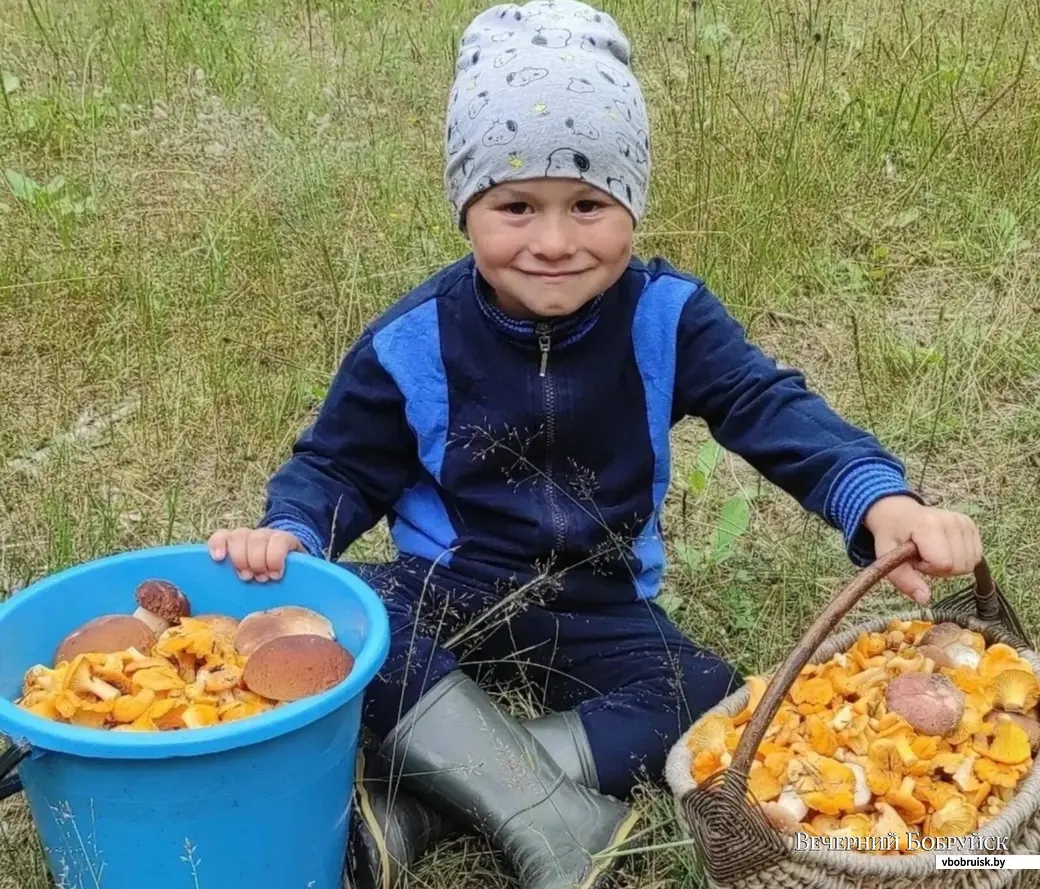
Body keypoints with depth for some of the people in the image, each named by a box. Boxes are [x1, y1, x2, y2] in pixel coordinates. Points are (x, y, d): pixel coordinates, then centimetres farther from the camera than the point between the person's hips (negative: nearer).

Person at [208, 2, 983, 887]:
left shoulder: (668, 317, -11)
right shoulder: (413, 342, -11)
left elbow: (773, 407, -20)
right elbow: (338, 465, -1)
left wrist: (884, 503, -40)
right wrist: (288, 534, -25)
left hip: (599, 611, 1)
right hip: (447, 591, -1)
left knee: (711, 705, -23)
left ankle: (420, 802, -22)